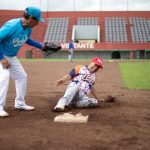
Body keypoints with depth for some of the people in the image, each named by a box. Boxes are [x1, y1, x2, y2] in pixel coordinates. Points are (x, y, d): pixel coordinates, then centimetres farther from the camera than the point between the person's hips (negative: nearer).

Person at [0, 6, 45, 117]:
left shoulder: (28, 29, -6)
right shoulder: (11, 26, -32)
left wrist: (42, 47, 9)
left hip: (12, 57, 9)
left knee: (22, 76, 11)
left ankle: (20, 103, 25)